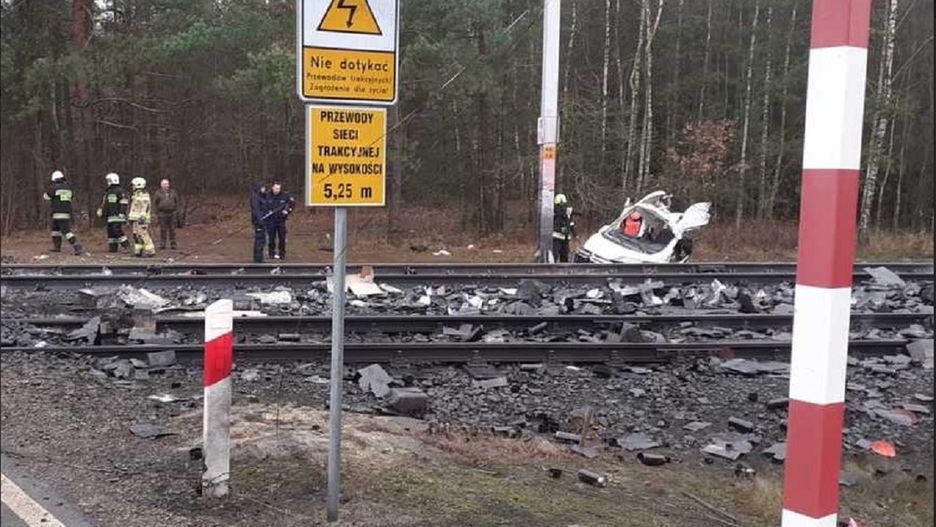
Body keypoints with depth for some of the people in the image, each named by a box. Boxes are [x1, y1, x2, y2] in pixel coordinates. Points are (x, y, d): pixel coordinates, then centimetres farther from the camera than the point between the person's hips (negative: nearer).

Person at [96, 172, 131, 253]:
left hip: (117, 216, -9)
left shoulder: (120, 191, -7)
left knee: (117, 231, -17)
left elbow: (124, 203, -14)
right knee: (110, 232, 8)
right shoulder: (108, 192, 20)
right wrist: (100, 210, 18)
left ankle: (126, 246, -13)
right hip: (110, 216, 9)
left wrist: (122, 213, -21)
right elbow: (104, 203, 28)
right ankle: (113, 247, 13)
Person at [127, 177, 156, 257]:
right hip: (136, 219, 11)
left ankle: (150, 251, -10)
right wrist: (129, 215, 27)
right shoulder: (137, 195, 18)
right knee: (136, 235, 11)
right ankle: (138, 251, 14)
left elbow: (144, 207, -21)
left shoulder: (143, 195, -15)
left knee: (143, 235, -11)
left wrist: (142, 217, -26)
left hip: (141, 219, -11)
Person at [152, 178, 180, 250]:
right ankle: (162, 244, 5)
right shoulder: (157, 193, 2)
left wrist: (176, 210, 6)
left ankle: (173, 244, 8)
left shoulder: (173, 192, 9)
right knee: (163, 230, -1)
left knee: (172, 229, 3)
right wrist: (157, 212, -1)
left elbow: (177, 201, 15)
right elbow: (154, 203, 5)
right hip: (162, 214, -2)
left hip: (172, 213, 2)